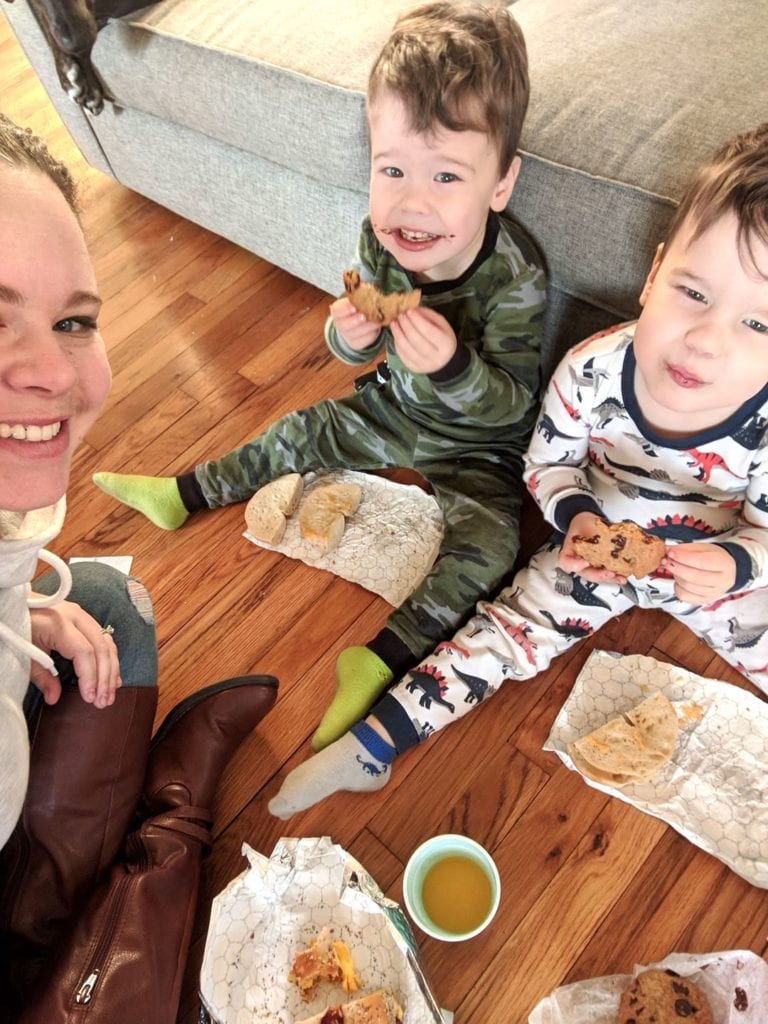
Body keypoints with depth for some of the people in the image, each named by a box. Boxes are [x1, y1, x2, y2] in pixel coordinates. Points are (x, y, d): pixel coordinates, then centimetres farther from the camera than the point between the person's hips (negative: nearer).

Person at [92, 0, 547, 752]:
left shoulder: (515, 279, -32)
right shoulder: (381, 239, -18)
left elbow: (512, 405, -27)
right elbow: (361, 353, -5)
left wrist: (452, 366, -45)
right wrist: (349, 335, -29)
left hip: (477, 444, -4)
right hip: (395, 408, 5)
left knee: (489, 542, -26)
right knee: (300, 435, 14)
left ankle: (384, 656, -19)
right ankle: (183, 495, 33)